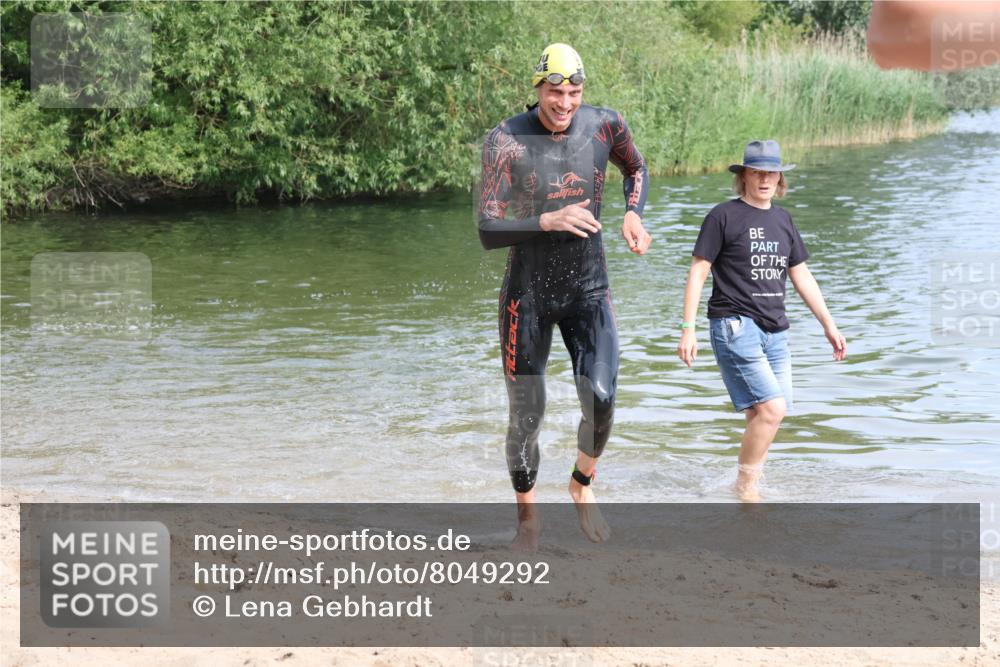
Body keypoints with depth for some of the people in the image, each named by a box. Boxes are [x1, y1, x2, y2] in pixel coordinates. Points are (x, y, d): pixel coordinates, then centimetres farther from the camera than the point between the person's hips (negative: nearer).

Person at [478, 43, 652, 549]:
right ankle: (527, 517, 25)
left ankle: (583, 485, 14)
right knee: (526, 415, 3)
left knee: (600, 399, -15)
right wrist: (548, 222, -34)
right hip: (528, 293, -2)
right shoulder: (506, 142, -15)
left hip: (588, 289, 2)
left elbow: (637, 169, 18)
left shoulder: (605, 127, -5)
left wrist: (633, 214, -1)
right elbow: (489, 232, -19)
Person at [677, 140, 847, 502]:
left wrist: (829, 325, 20)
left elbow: (801, 276, 22)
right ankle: (746, 484, -3)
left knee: (761, 416, 2)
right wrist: (688, 329, -9)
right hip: (734, 326, -6)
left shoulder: (782, 220, 16)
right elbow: (697, 272, -3)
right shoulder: (724, 216, -3)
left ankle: (747, 486, 14)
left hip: (775, 332, 6)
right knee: (772, 408, -17)